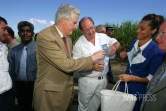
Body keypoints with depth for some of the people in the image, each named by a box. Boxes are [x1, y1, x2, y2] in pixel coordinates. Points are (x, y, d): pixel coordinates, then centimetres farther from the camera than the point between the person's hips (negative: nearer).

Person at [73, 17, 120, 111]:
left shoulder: (103, 37, -2)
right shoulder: (79, 44, -12)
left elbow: (117, 43, 9)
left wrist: (114, 46, -16)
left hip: (102, 79, 4)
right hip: (87, 81, -3)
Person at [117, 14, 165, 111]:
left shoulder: (156, 52, -22)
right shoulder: (133, 43, -1)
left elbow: (152, 78, -18)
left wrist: (132, 78, -23)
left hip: (139, 92, -6)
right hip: (125, 86, 6)